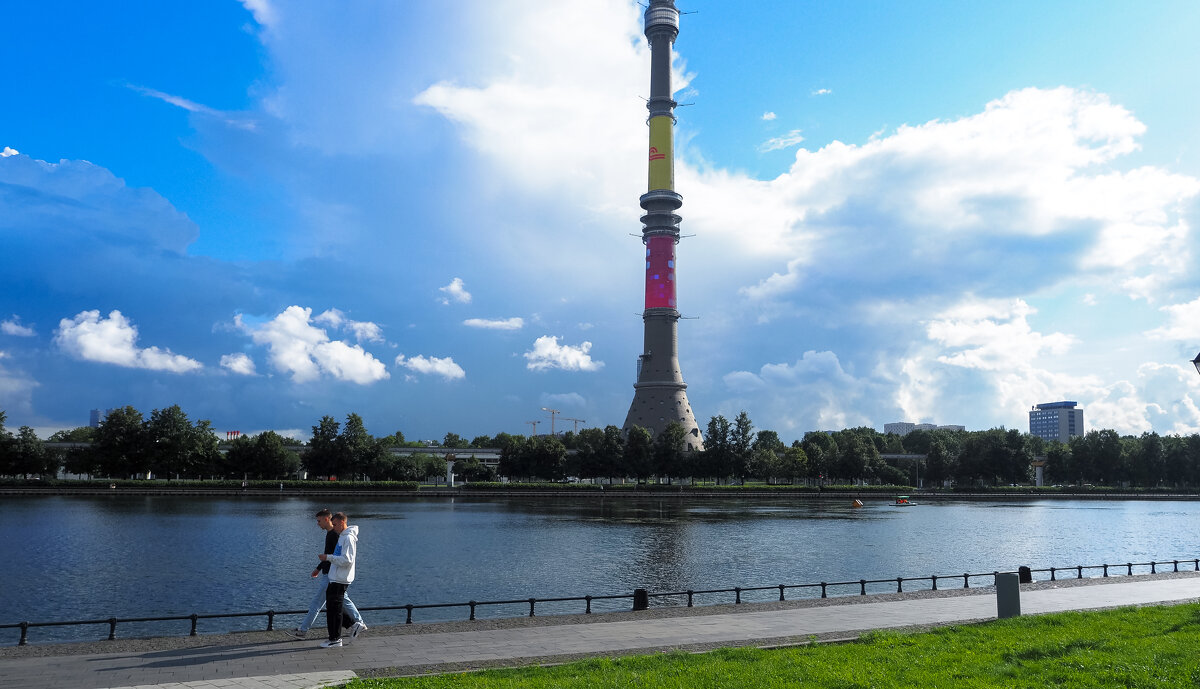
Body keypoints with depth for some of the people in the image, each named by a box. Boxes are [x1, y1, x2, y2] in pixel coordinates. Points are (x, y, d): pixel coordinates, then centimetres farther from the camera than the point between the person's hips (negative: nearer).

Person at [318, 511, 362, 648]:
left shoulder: (348, 538, -17)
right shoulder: (342, 536, 15)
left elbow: (347, 560, -23)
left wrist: (328, 557, -21)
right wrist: (328, 558, 13)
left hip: (340, 580, -10)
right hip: (335, 578, 10)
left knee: (334, 609, -2)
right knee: (330, 607, 14)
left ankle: (335, 639, 8)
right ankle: (354, 625, 19)